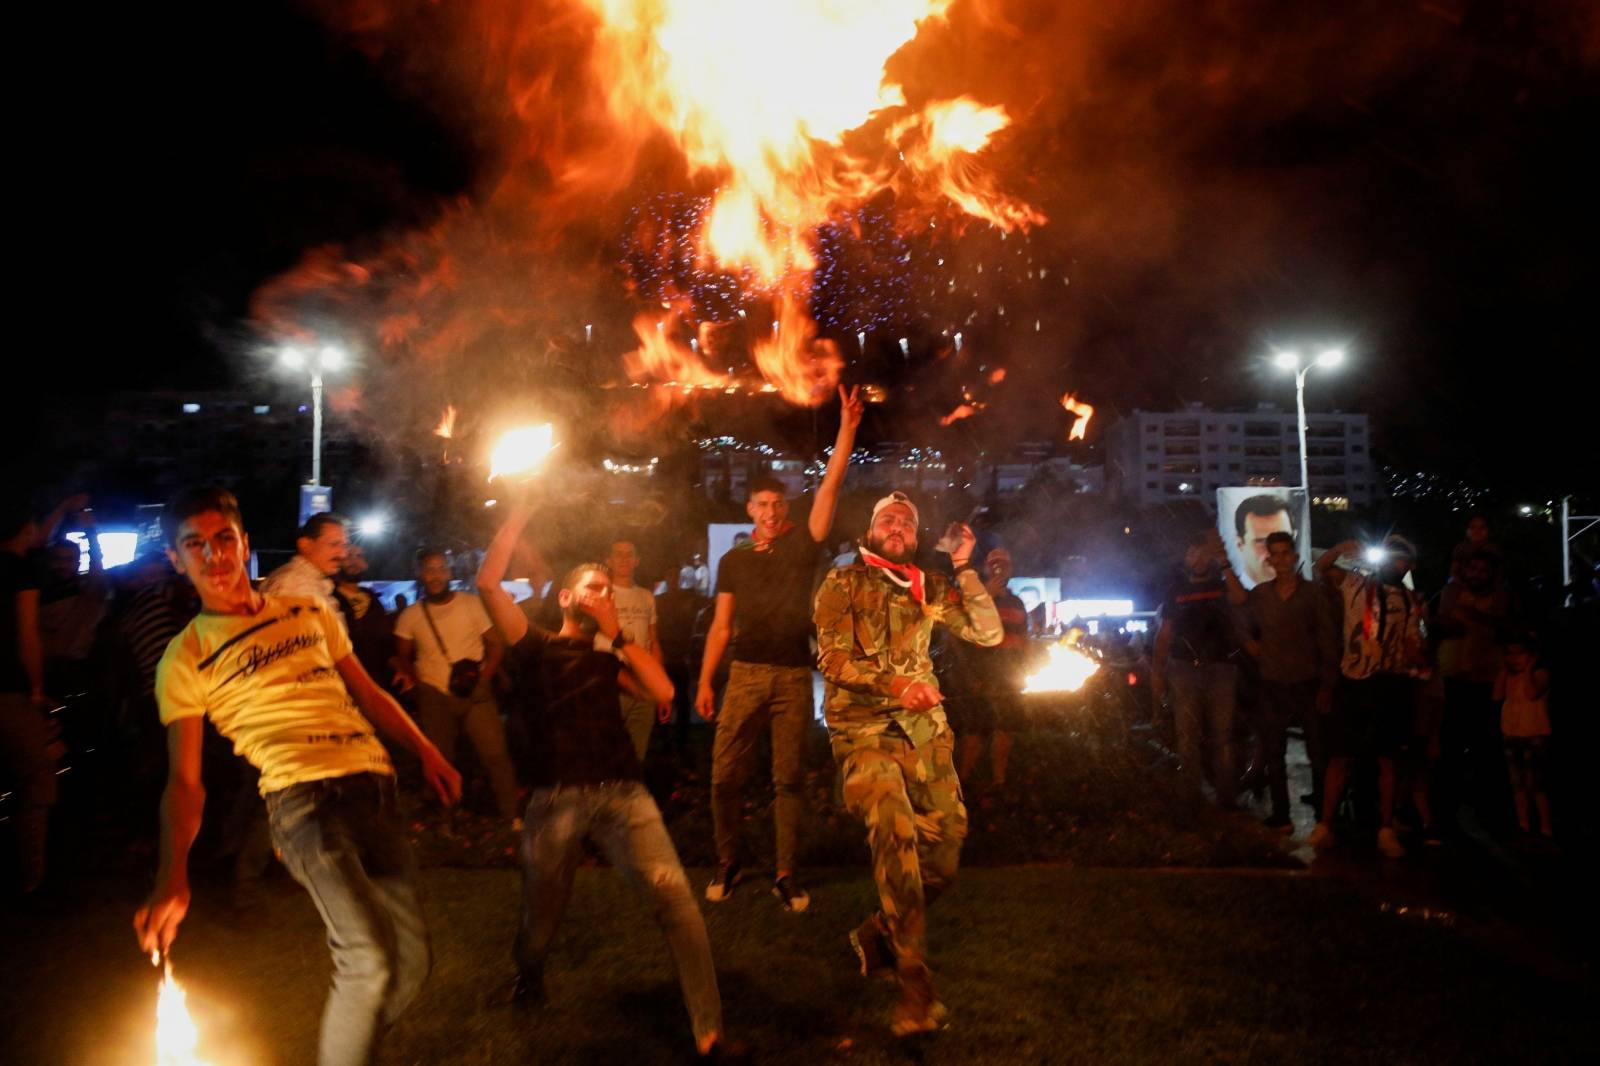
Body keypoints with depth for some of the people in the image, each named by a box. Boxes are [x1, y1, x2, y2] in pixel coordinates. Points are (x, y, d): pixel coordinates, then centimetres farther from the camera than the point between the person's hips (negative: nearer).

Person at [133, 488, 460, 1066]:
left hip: (375, 789, 5)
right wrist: (173, 877, -13)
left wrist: (426, 751, 18)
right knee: (369, 957, -23)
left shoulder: (311, 613, 18)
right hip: (304, 798, -5)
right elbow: (184, 780, 1)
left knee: (409, 962, 3)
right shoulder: (186, 659, 5)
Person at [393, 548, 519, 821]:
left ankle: (513, 818, -1)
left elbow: (496, 643, 0)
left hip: (475, 694, -2)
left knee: (496, 755, -10)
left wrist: (484, 677, -12)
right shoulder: (410, 616, 4)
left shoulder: (472, 604, -1)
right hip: (434, 698, 2)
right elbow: (403, 656, 14)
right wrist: (410, 677, -5)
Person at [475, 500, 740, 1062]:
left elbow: (663, 690, 4)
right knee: (540, 913, 10)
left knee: (672, 892, -19)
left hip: (621, 791, 1)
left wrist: (618, 634, 4)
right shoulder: (536, 645, 11)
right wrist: (516, 519, 0)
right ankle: (528, 982, 47)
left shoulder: (610, 653, 21)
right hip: (557, 795, -1)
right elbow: (487, 582, -2)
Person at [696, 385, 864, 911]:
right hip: (745, 675, 1)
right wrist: (704, 682, 2)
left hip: (794, 676, -1)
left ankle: (785, 873, 12)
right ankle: (727, 862, 16)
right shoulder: (733, 561, 10)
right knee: (724, 776, -1)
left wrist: (846, 429, -12)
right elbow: (721, 626, 9)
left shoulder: (802, 547, 6)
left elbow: (830, 487, -4)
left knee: (787, 779, 4)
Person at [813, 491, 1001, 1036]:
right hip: (864, 729, -5)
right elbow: (832, 657, -7)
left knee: (943, 846, -1)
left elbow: (989, 633, 9)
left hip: (925, 728, 5)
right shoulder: (842, 582, 3)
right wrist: (894, 684, -21)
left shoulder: (929, 587, 15)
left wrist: (964, 568, 2)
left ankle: (879, 934, 25)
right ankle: (915, 982, -20)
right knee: (896, 833, -25)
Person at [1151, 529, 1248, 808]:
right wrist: (1157, 672, 6)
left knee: (1223, 737, -4)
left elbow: (1239, 598, -16)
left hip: (1220, 670, -1)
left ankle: (1226, 798, -1)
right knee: (1187, 737, -2)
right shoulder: (1176, 592, 15)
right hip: (1185, 670, 1)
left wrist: (1224, 563, -20)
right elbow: (1164, 634, 14)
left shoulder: (1223, 586, 9)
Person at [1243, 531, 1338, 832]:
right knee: (1272, 752, 6)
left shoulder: (1312, 594, -2)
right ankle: (1280, 815, 15)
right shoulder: (1258, 595, 6)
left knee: (1318, 751, 1)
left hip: (1308, 684, -3)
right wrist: (1251, 645, 0)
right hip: (1273, 685, 3)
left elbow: (1328, 642, -4)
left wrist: (1327, 686, -8)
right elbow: (1244, 629, 21)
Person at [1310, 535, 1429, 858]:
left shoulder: (1414, 603, 9)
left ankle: (1386, 832, 13)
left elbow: (1416, 654, 8)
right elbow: (1322, 567, 2)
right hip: (1352, 682, -1)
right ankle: (1324, 826, 8)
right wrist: (1339, 548, -16)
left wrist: (1416, 654, -15)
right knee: (1340, 757, 2)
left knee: (1387, 759, 6)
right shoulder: (1355, 584, 7)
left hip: (1391, 686, 1)